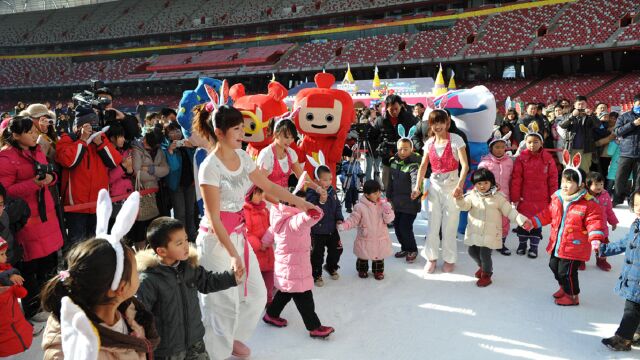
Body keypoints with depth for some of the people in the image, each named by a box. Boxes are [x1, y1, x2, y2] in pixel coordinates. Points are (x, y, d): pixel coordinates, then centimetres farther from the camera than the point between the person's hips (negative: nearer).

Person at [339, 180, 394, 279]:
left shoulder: (383, 204, -4)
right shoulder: (360, 206, -14)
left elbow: (389, 219, -8)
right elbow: (353, 219, -13)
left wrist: (387, 208, -25)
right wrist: (344, 225, -29)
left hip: (380, 239, 2)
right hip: (365, 239, -2)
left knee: (379, 256, 16)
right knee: (363, 256, 15)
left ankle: (378, 271, 36)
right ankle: (362, 270, 38)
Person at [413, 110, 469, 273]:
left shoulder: (456, 140, -9)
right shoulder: (429, 143, 5)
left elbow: (465, 165, -16)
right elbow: (423, 166, 7)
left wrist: (460, 185, -28)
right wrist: (417, 187, -2)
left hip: (451, 185, -4)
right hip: (434, 186, 4)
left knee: (449, 225, 3)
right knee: (432, 224, 8)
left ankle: (449, 259, 19)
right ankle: (431, 258, 20)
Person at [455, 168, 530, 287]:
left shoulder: (498, 197, -2)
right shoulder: (472, 195, 2)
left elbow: (510, 211, 1)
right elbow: (464, 206, -12)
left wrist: (522, 220, -9)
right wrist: (460, 199, -34)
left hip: (490, 233, -3)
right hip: (474, 232, 3)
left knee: (485, 255, -6)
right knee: (472, 252, 12)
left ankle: (486, 275, 20)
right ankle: (482, 266, 43)